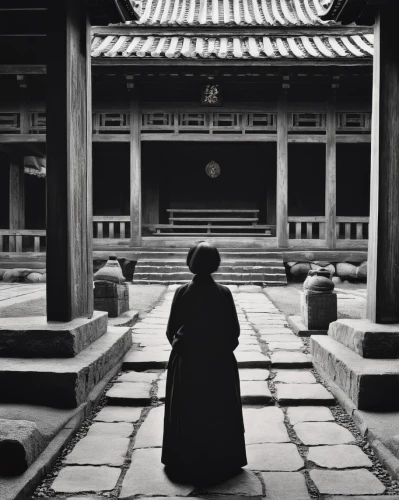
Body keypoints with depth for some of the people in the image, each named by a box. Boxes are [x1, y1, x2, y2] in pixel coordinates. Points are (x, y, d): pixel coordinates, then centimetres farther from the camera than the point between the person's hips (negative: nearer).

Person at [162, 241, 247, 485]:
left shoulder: (182, 292, -9)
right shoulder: (224, 293, -10)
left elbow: (171, 330, -3)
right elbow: (234, 331, -5)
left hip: (186, 362, 1)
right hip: (219, 362, 0)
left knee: (187, 415, 13)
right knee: (219, 414, 13)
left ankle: (185, 464, 21)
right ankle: (220, 464, 21)